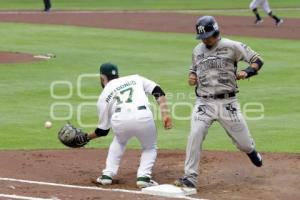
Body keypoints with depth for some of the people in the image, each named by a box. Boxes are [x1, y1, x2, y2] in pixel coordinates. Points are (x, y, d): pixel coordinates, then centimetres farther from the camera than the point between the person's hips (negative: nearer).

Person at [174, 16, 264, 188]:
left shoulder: (232, 47, -5)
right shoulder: (197, 50, 10)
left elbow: (257, 60, -2)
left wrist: (246, 72, -22)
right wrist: (192, 76, 3)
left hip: (227, 103, -3)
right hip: (204, 102, 3)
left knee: (244, 143, 5)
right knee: (195, 135, -18)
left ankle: (251, 152, 44)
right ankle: (190, 177, -13)